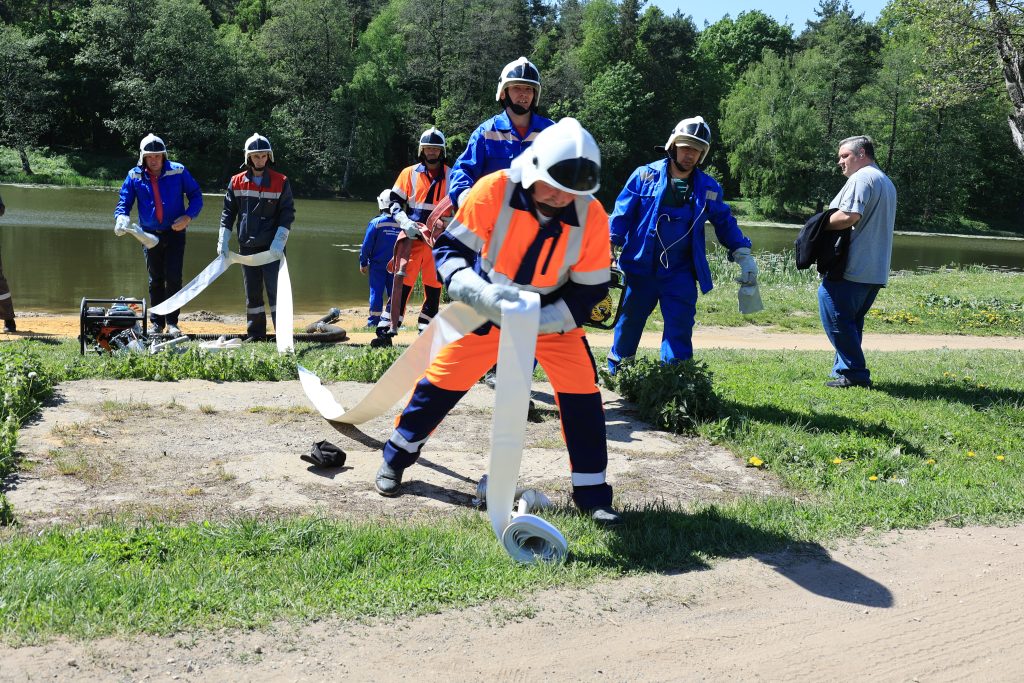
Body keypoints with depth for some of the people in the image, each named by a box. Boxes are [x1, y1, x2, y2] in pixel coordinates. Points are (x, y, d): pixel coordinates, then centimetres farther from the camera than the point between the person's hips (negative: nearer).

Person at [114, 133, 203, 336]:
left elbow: (196, 196, 1)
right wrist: (121, 218, -20)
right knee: (155, 280, 9)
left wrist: (188, 216, -15)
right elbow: (124, 202, 1)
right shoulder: (134, 176, 0)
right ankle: (156, 323, 17)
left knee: (173, 278, -8)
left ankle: (172, 322, 3)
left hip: (175, 233, -2)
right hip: (150, 234, 2)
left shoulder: (178, 171, -5)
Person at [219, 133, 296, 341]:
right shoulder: (236, 182, 6)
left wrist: (279, 241, -14)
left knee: (276, 289, -8)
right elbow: (228, 212, 10)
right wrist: (223, 241, 3)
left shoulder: (281, 182, -1)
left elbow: (287, 213, -3)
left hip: (272, 246, -3)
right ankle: (255, 332, 17)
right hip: (247, 246, 3)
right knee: (252, 292, 9)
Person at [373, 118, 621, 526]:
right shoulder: (494, 191, -26)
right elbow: (449, 249, -21)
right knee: (442, 381, 1)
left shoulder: (591, 216, -20)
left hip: (552, 316, 1)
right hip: (486, 308, -1)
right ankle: (396, 459, 24)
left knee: (582, 392, -9)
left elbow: (589, 291, -14)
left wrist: (539, 321, -28)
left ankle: (591, 492, 6)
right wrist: (481, 293, -40)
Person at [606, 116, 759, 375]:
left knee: (680, 330, -3)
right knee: (629, 322, 11)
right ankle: (615, 372, 29)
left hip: (681, 273, 1)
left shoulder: (709, 188, 4)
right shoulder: (645, 176, -3)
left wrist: (743, 256, 8)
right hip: (640, 267, -1)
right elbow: (622, 215, -2)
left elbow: (725, 223, 15)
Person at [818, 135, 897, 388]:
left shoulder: (861, 178, -10)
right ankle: (846, 370, 16)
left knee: (836, 317, -6)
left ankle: (854, 373, -7)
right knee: (852, 320, 14)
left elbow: (849, 216, -24)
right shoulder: (887, 182, 24)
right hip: (876, 270, 10)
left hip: (851, 269, -10)